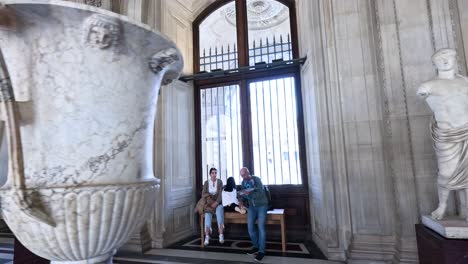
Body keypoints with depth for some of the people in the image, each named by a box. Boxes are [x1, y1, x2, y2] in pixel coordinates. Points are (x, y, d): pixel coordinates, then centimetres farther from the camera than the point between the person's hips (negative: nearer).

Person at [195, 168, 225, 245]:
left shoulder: (219, 182, 3)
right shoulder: (206, 182, 6)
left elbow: (221, 194, -5)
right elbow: (203, 194, 1)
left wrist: (216, 202, -18)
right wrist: (209, 202, -15)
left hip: (218, 202, -1)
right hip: (208, 203, 1)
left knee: (219, 212, -32)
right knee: (208, 214, -29)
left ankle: (221, 235, -33)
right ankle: (207, 237, -33)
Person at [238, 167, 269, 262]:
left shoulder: (256, 179, -12)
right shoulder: (243, 182, 6)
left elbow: (260, 194, -21)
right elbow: (244, 195, 11)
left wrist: (249, 193, -33)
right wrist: (241, 201, -10)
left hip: (261, 205, -5)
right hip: (252, 206, 5)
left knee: (261, 226, -14)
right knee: (250, 225, -10)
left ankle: (262, 251, -7)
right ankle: (256, 246, 8)